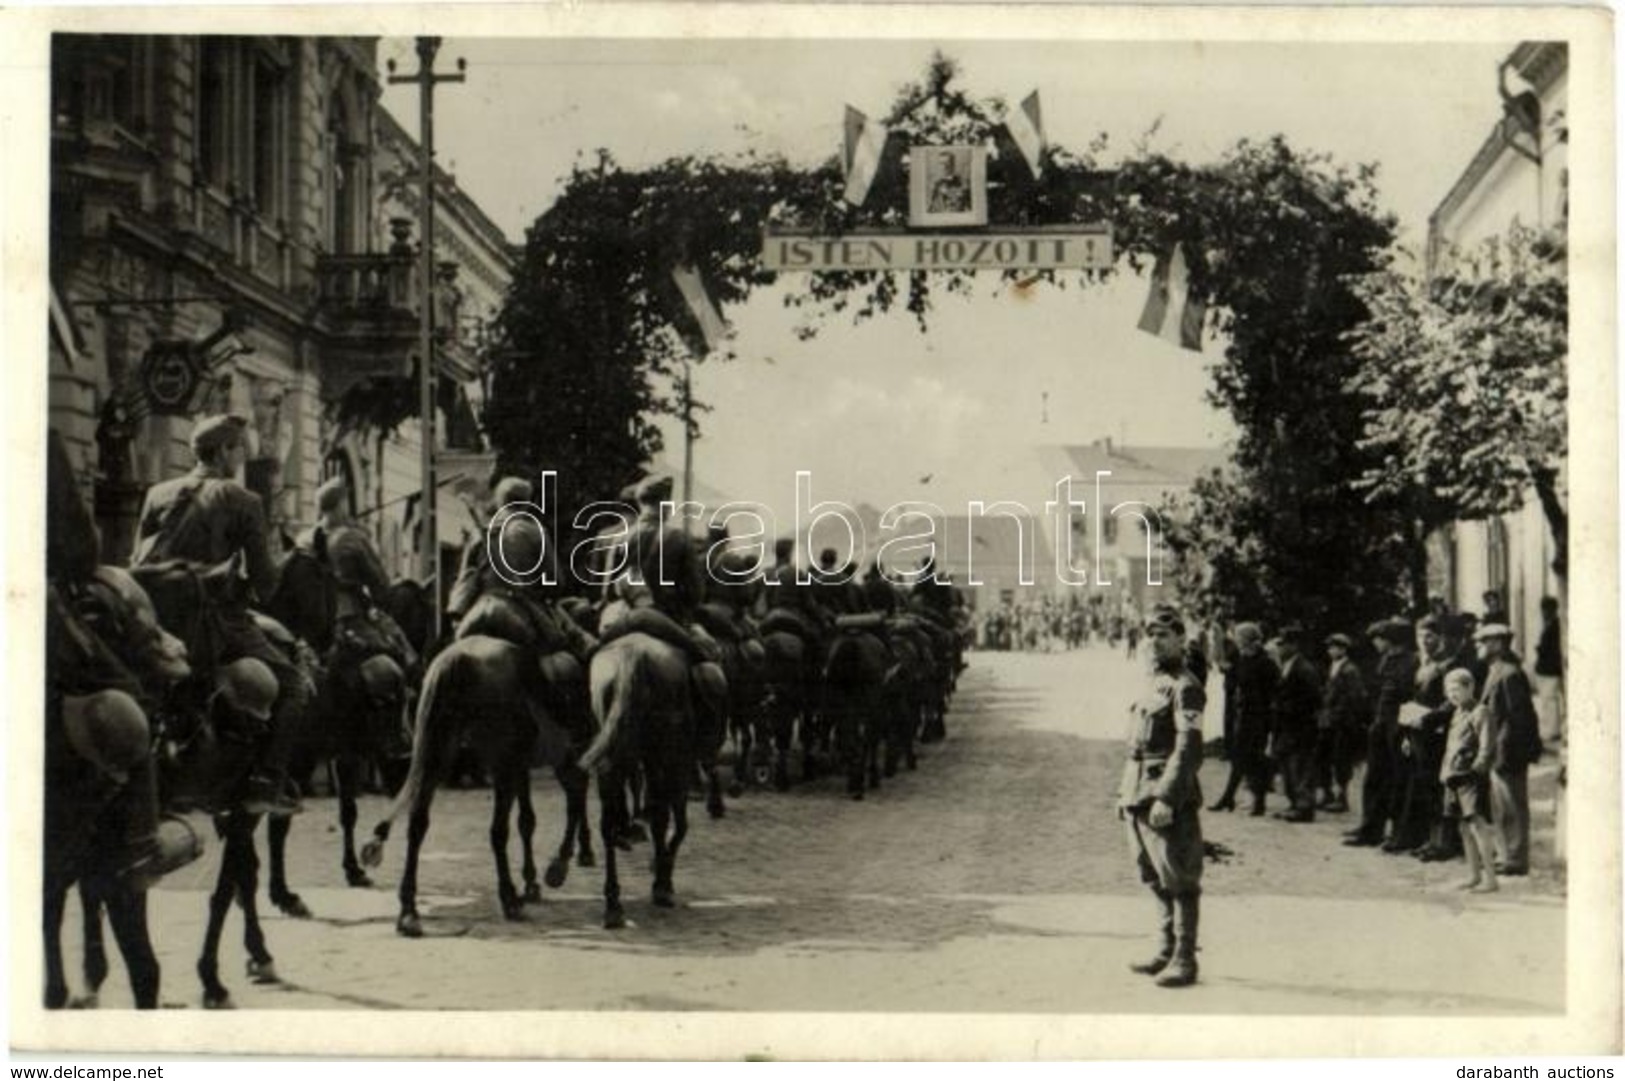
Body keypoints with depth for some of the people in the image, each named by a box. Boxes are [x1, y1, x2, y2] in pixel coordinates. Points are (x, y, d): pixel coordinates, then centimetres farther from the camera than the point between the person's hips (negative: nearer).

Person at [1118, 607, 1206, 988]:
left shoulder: (1184, 688, -11)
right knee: (1158, 882, 14)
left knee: (1179, 883, -4)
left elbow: (1188, 748, -19)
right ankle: (1166, 952, 23)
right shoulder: (1153, 686, 17)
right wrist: (1125, 792, 18)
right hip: (1142, 799, 9)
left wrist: (1166, 798, -24)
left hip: (1169, 801, -9)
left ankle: (1185, 961, 0)